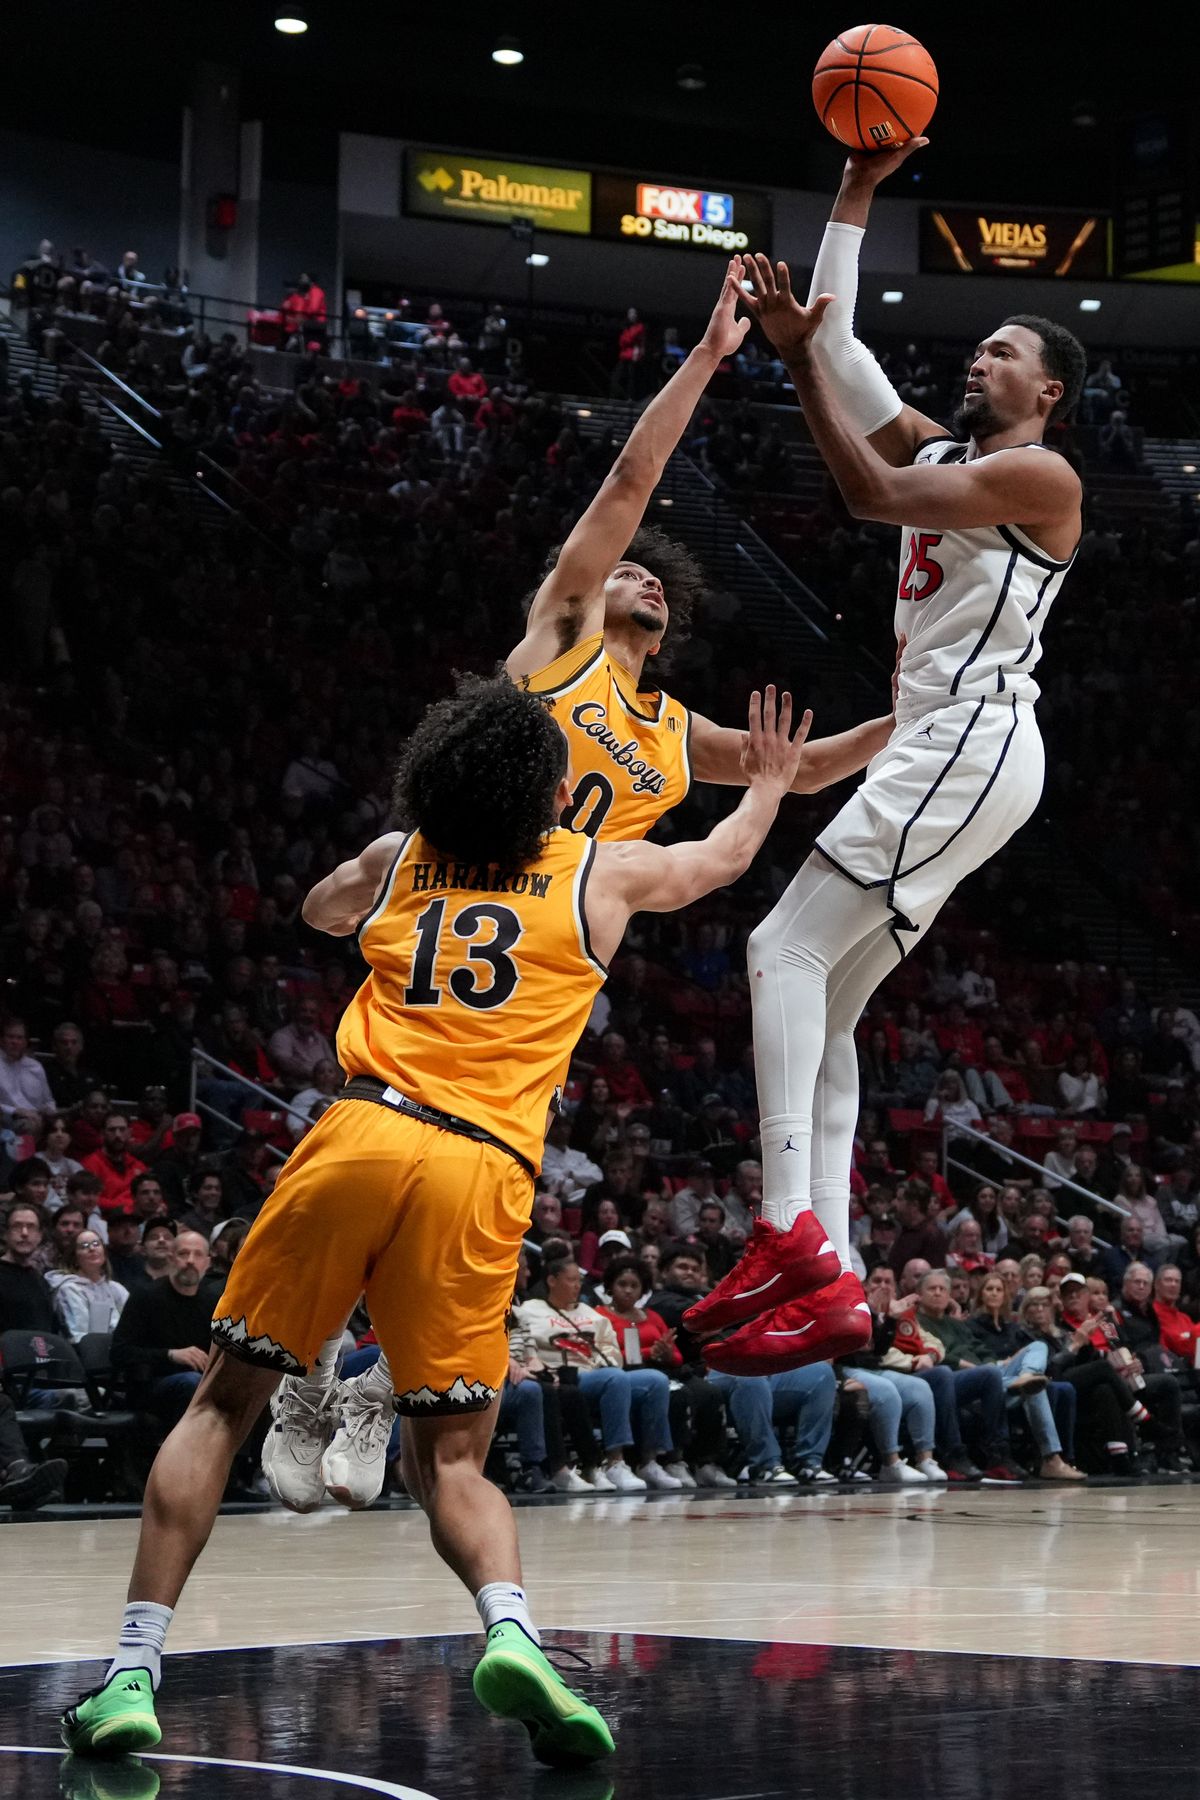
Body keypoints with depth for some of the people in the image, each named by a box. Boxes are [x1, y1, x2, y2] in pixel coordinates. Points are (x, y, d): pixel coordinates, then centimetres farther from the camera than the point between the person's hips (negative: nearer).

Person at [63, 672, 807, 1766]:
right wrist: (772, 783, 57)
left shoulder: (395, 859, 20)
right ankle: (512, 1632, -19)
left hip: (365, 1134, 1)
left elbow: (320, 911, 45)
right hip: (485, 1174, -1)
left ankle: (134, 1674, 4)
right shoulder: (600, 875, 16)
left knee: (224, 1406, 11)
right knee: (451, 1459, 10)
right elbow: (722, 859, 38)